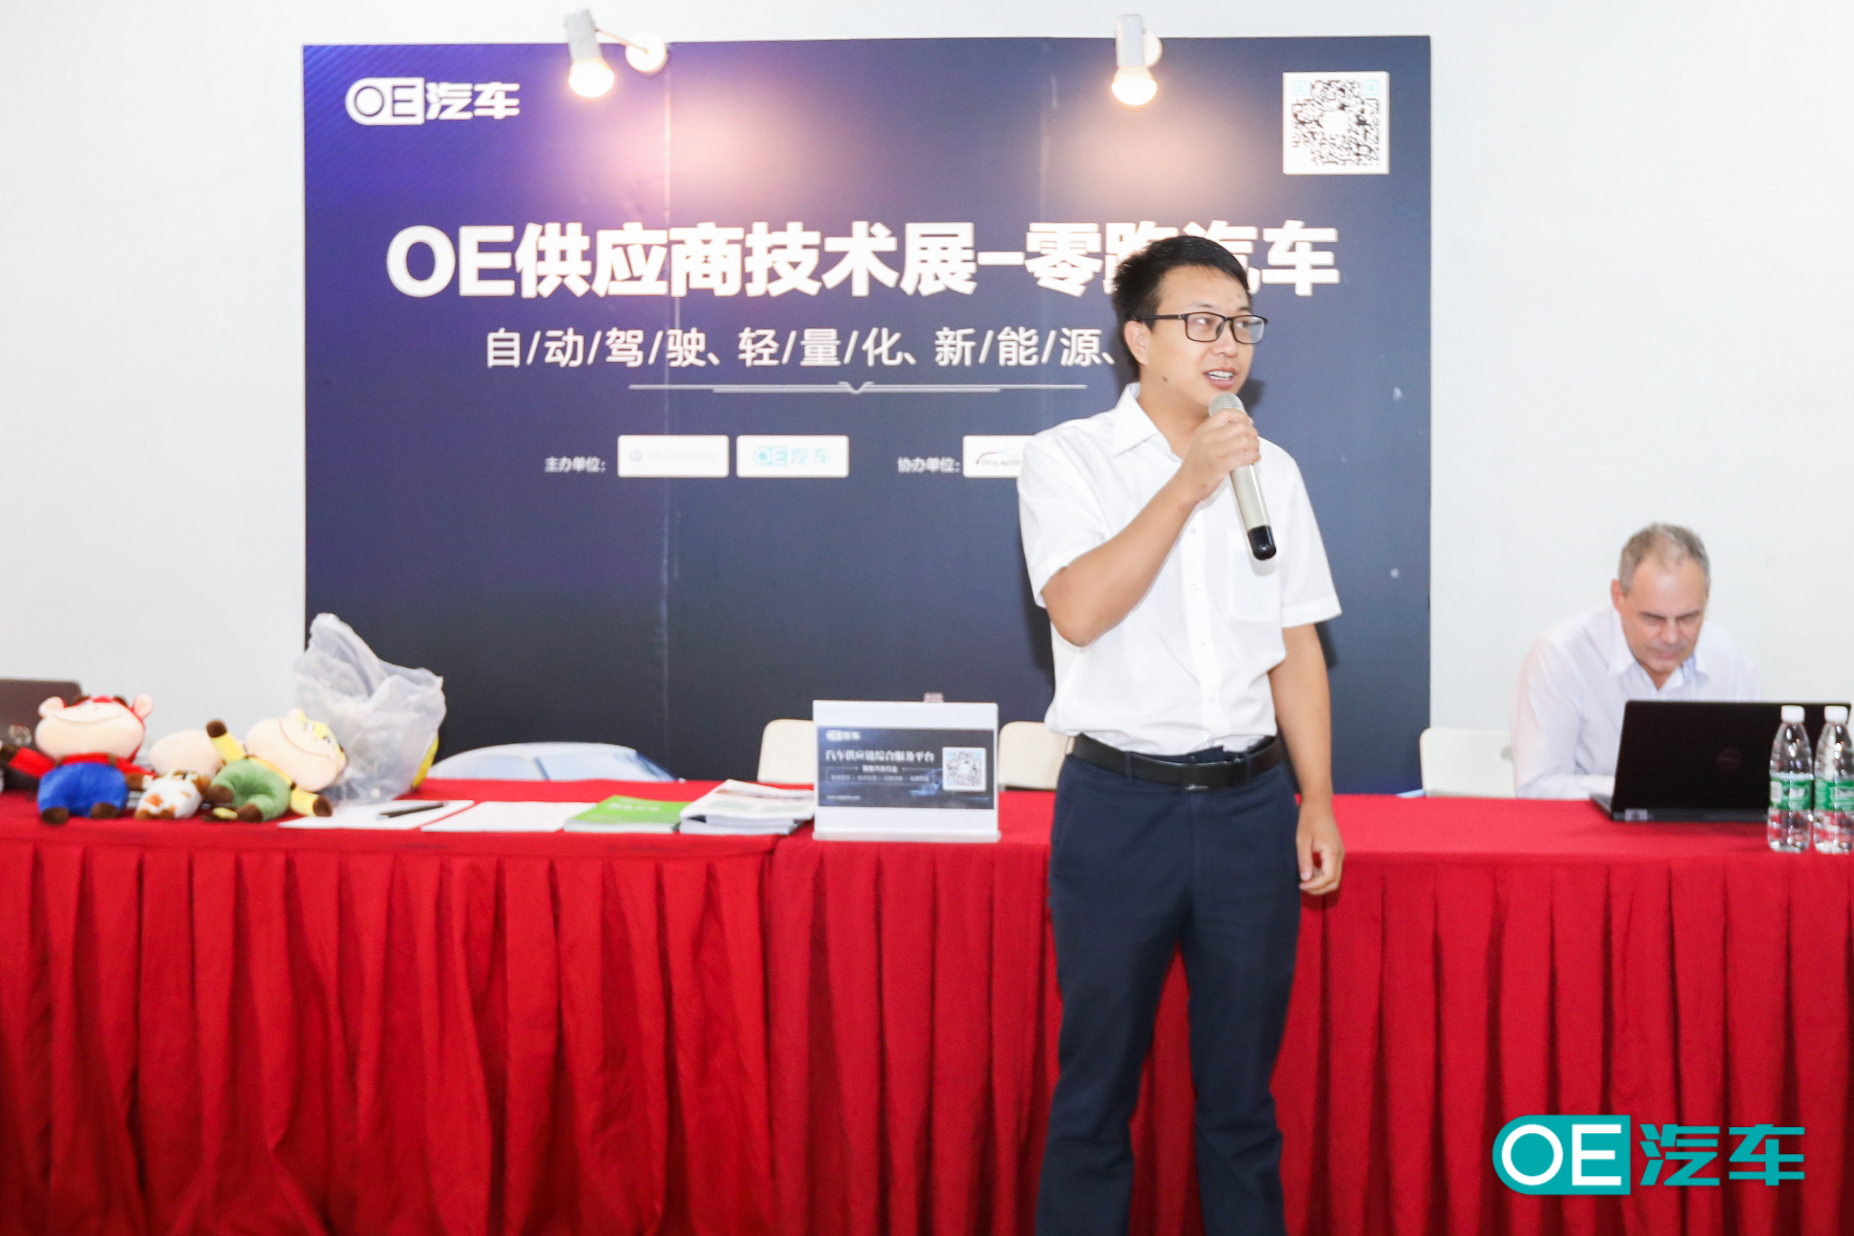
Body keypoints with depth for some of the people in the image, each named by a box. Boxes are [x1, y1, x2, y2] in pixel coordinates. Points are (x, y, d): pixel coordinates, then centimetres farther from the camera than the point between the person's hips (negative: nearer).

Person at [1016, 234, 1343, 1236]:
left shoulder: (1270, 470, 11)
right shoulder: (1068, 458, -1)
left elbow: (1296, 646, 12)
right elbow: (1079, 612, -16)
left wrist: (1318, 801, 7)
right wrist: (1188, 483, -16)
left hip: (1250, 803, 4)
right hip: (1119, 802, -3)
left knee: (1242, 1089, 11)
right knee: (1095, 1086, 5)